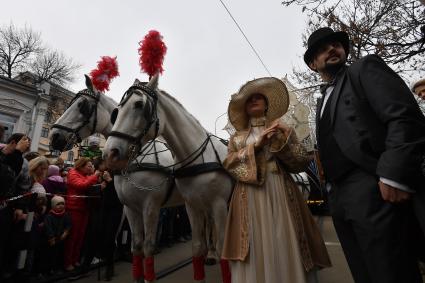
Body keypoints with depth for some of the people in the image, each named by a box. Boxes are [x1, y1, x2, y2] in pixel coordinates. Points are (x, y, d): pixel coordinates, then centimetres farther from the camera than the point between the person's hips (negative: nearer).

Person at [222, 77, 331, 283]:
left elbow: (301, 162, 4)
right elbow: (229, 163, 1)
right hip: (250, 199, 1)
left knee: (283, 246, 0)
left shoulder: (282, 129, 12)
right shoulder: (237, 138, 16)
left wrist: (280, 141, -10)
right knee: (255, 252, 1)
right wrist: (256, 145, -8)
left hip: (279, 194, 0)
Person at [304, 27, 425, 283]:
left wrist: (394, 174, -20)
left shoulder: (366, 68, 8)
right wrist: (332, 192, 10)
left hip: (372, 189, -6)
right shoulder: (324, 101, 25)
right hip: (339, 198, 7)